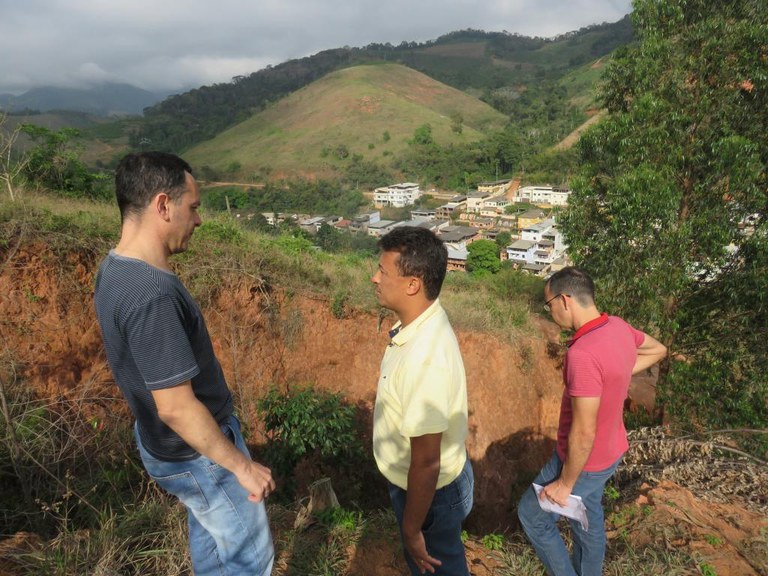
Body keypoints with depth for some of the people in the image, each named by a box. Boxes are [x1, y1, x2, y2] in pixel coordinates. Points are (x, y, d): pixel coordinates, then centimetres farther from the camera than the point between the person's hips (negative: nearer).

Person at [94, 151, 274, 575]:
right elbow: (176, 407, -30)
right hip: (196, 454, -9)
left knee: (208, 533, 30)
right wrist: (242, 466, -20)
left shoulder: (114, 267, -3)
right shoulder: (152, 295, -34)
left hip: (161, 441, 9)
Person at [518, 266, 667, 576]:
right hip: (610, 450, 8)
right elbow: (658, 349, 15)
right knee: (589, 519, 28)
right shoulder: (618, 326, -8)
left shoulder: (583, 353, -35)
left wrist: (565, 483, -17)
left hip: (583, 459, -8)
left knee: (531, 514, 15)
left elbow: (583, 432, -30)